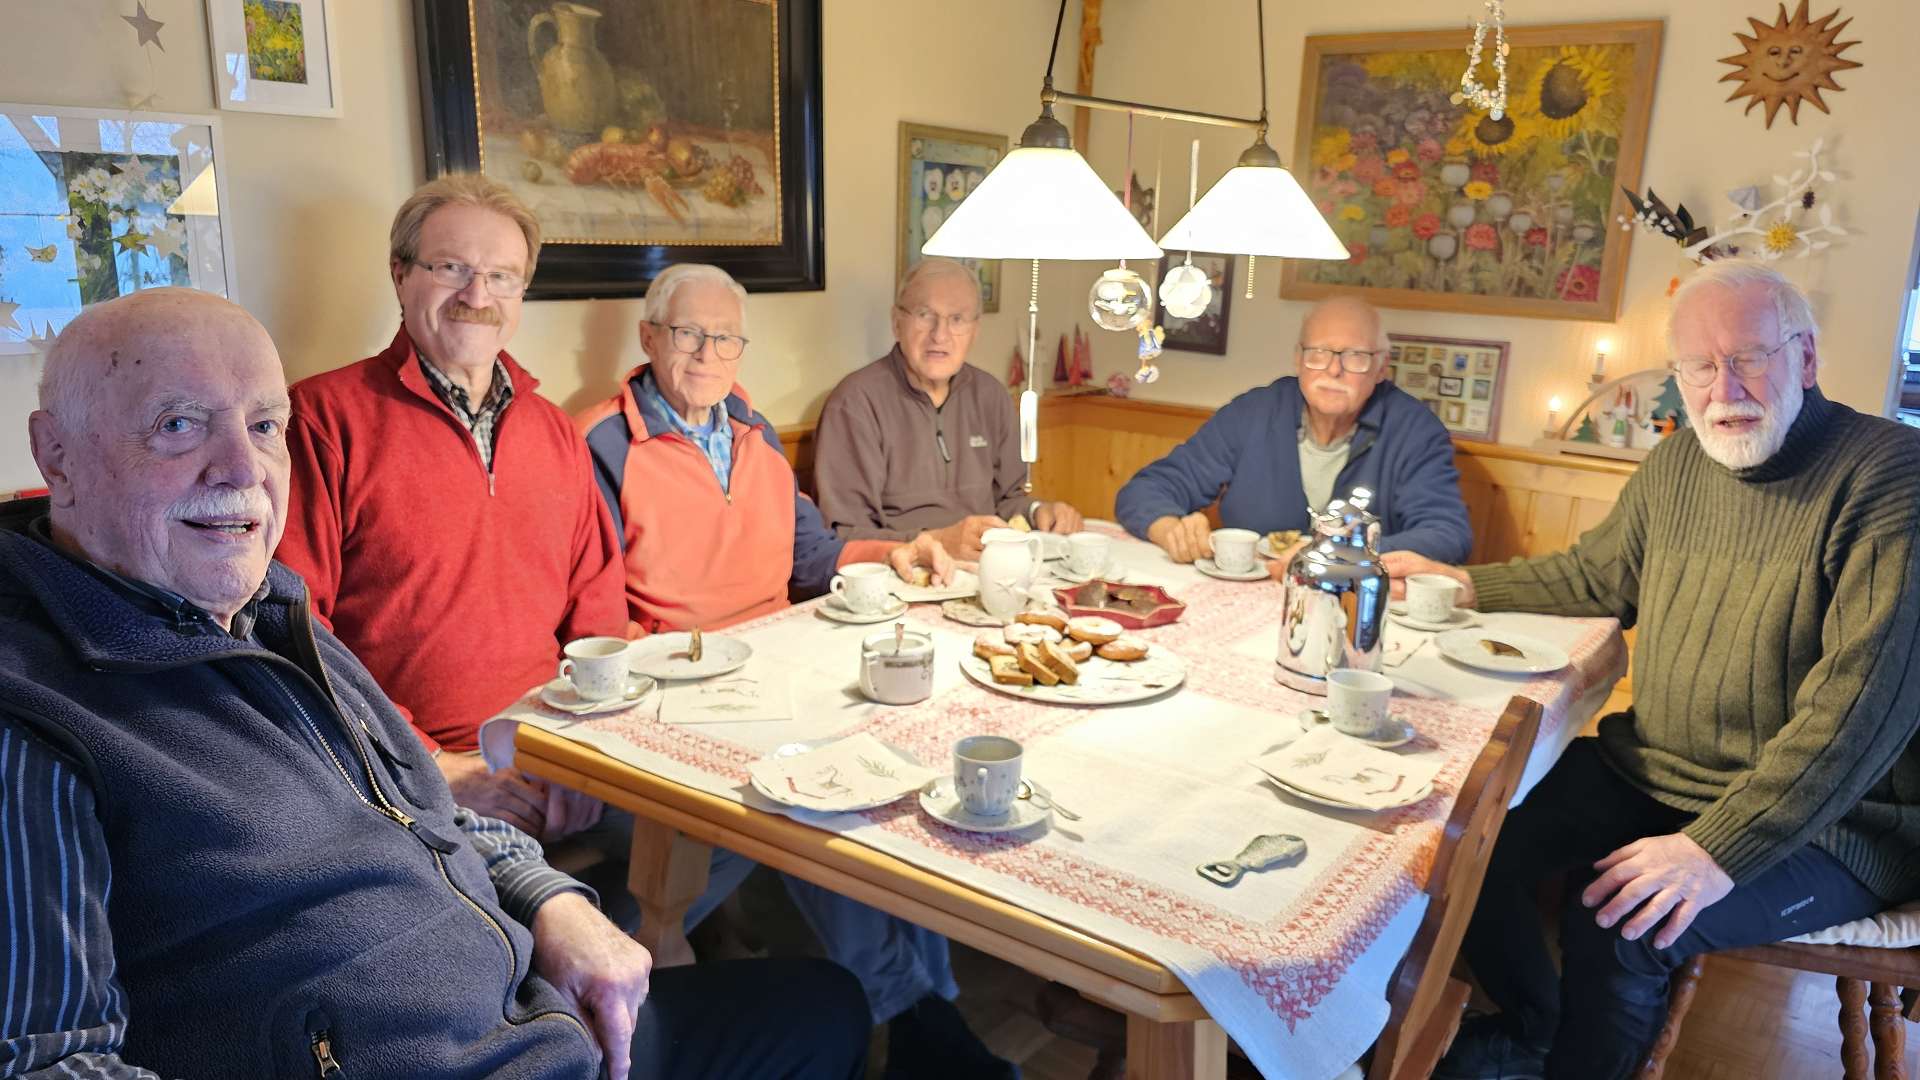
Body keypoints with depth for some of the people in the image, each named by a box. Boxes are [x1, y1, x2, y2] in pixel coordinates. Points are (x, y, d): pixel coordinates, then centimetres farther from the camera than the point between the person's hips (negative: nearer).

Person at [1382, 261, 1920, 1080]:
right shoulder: (1676, 464, 5)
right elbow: (1599, 575, 23)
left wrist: (1719, 849, -31)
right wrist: (1464, 584, 14)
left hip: (1819, 824, -6)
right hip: (1649, 774, 7)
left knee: (1611, 926, -28)